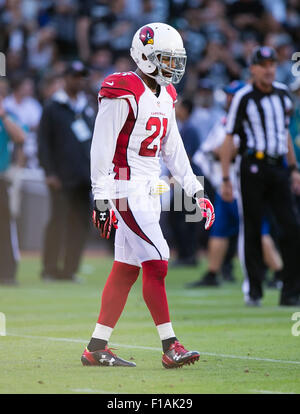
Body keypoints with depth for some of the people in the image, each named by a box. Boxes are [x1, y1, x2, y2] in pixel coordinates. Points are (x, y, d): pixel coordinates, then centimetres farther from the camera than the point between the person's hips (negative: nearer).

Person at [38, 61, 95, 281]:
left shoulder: (88, 108, 17)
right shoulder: (52, 107, 1)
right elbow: (44, 142, -3)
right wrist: (50, 172, -11)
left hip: (85, 177, 5)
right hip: (62, 176, -5)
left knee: (80, 223, 1)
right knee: (58, 221, -7)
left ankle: (69, 269, 6)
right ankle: (50, 269, 0)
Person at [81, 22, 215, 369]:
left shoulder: (165, 97, 13)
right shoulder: (123, 93, -14)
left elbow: (172, 149, 19)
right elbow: (102, 148, -14)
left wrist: (196, 190, 16)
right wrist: (102, 198, -17)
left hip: (150, 190, 9)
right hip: (127, 188, -9)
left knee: (126, 269, 9)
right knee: (156, 264, -12)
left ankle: (97, 348, 13)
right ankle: (170, 347, -11)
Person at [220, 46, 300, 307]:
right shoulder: (244, 98, -4)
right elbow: (228, 139, -4)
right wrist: (225, 179, -8)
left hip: (278, 168, 4)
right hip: (253, 166, -4)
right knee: (251, 229, 0)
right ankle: (253, 291, 9)